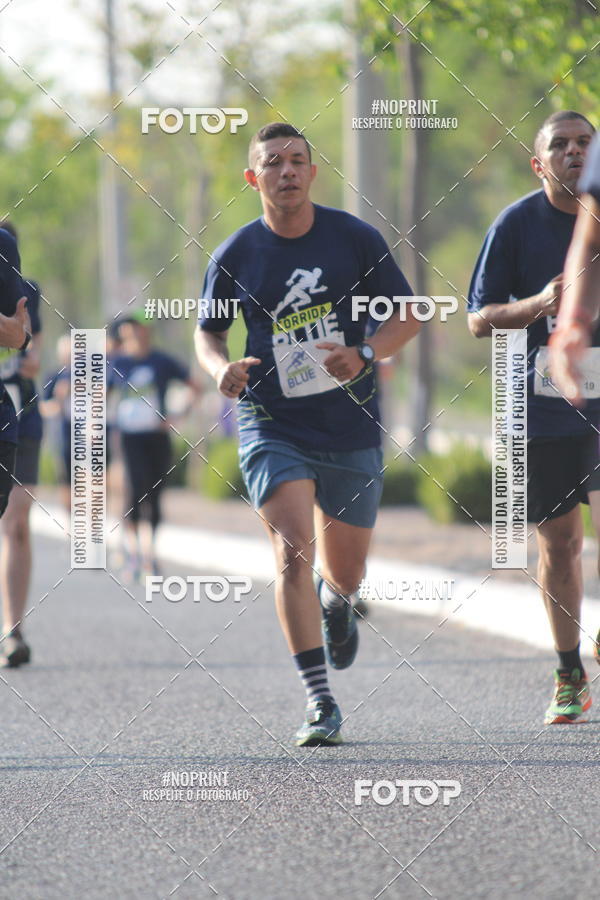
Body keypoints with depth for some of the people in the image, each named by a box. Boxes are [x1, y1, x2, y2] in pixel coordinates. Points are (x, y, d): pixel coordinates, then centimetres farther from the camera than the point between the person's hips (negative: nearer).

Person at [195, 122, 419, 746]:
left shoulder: (355, 239, -3)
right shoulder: (234, 256, -3)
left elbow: (408, 316, 4)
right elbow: (208, 331, 11)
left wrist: (364, 354, -16)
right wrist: (221, 368, -12)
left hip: (351, 430, 1)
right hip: (271, 429, -1)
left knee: (345, 572, 12)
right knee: (293, 553, -19)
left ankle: (335, 601, 52)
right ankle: (320, 703, -15)